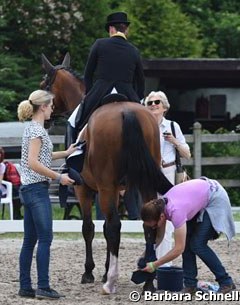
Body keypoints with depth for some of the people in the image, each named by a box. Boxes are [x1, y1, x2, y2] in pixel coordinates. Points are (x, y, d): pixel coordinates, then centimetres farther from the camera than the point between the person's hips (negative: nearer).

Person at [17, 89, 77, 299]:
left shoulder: (33, 128, 15)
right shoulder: (38, 130, -13)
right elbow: (33, 163, -21)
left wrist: (66, 153, 35)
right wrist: (59, 177, -17)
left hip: (29, 189, 10)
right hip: (37, 189, -10)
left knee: (30, 240, 9)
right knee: (45, 238, -10)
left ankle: (25, 287, 10)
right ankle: (43, 287, -12)